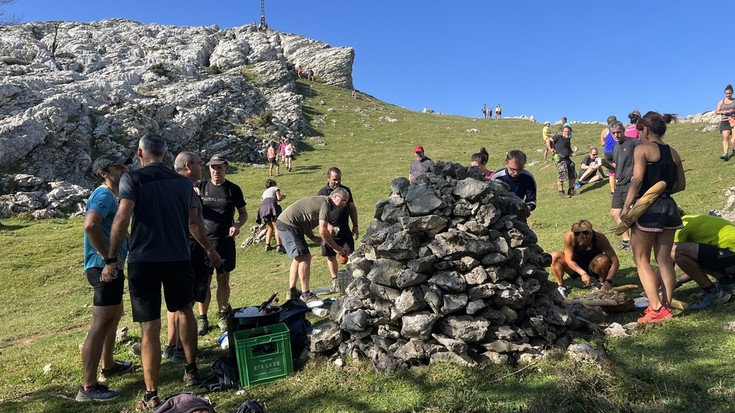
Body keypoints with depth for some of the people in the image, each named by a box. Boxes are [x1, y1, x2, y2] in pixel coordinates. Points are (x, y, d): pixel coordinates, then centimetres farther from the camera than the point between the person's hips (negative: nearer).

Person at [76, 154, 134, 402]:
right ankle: (88, 387, -4)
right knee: (100, 325, -9)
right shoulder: (104, 195, -14)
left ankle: (108, 366, 39)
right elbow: (90, 225, -32)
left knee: (114, 317, 23)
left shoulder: (109, 196, 18)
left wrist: (120, 250, 13)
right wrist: (108, 255, -24)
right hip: (104, 268, -11)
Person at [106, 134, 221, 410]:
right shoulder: (183, 182, 9)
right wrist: (209, 249, 27)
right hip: (178, 258, 4)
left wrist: (111, 259, -10)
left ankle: (152, 396, 8)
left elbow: (122, 218, -15)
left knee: (150, 327, 1)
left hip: (143, 260, -3)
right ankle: (191, 370, 33)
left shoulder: (132, 178, -3)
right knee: (184, 310, 24)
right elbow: (194, 224, 13)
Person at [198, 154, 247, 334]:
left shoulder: (233, 189, 1)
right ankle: (202, 317, 16)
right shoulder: (201, 187, 3)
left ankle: (222, 315, 22)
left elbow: (243, 213, 9)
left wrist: (237, 225, -11)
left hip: (225, 241, 0)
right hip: (204, 240, 0)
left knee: (223, 280, 8)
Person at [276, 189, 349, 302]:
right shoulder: (325, 203, -12)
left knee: (299, 257, 18)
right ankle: (306, 294, -1)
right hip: (288, 224, -11)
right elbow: (323, 232, -20)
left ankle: (292, 292, 25)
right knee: (305, 257, -7)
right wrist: (336, 248, -10)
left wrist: (313, 237, 8)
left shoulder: (319, 200, 19)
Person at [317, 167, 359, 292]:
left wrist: (355, 226, 9)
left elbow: (352, 208, 13)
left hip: (345, 230, 1)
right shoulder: (322, 193, -1)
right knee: (331, 256, 7)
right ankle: (335, 281, 20)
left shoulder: (346, 190, 7)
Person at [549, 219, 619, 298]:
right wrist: (583, 273, -39)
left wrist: (608, 281, -39)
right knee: (554, 256, -26)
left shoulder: (599, 238, -28)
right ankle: (560, 287, -19)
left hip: (592, 266, 0)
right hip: (576, 267, 0)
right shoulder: (569, 237, -29)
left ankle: (602, 283, -7)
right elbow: (569, 260, -23)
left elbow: (615, 262, -27)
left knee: (604, 260, -34)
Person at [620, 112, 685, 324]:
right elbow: (680, 185, 14)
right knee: (665, 260, 12)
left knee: (641, 259, 3)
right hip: (669, 207, 6)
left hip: (648, 208, -6)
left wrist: (626, 208, -21)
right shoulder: (673, 153, 12)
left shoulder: (642, 149, -8)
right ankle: (667, 306, 17)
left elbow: (637, 179, -20)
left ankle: (656, 308, -3)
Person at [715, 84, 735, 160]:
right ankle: (725, 154, -18)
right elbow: (716, 112, 8)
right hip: (724, 122, 1)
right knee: (725, 137, -11)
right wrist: (723, 112, -11)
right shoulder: (721, 102, 11)